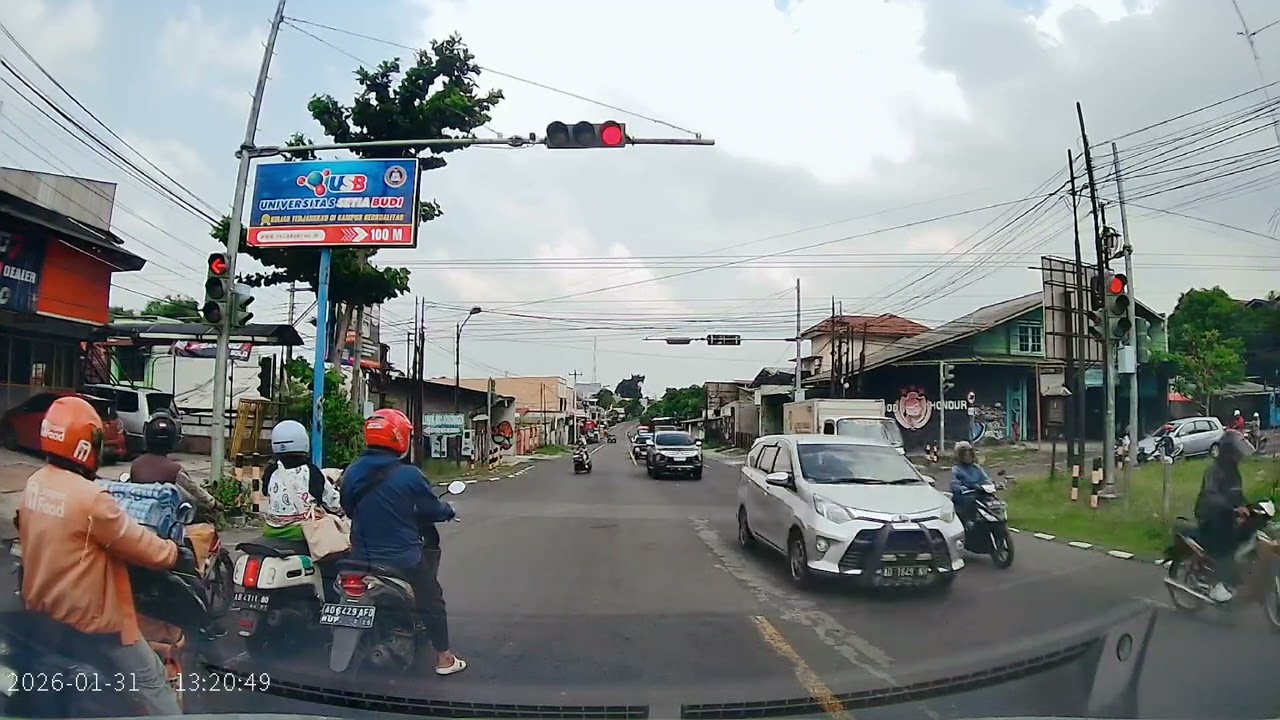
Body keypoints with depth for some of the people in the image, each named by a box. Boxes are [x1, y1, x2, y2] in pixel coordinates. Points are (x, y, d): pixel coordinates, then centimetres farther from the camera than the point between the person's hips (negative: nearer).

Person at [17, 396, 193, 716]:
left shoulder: (33, 484, -3)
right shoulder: (91, 498, -29)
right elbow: (137, 543, -21)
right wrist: (175, 554, -6)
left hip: (42, 607, 9)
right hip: (89, 613, -8)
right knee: (150, 678, 2)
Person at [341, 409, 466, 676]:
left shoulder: (351, 473, -4)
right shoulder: (409, 475, -20)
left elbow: (349, 510, 11)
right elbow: (432, 509, -9)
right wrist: (448, 510, 13)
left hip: (362, 557, 5)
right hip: (403, 558, -5)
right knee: (431, 601, 12)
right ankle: (443, 657, 17)